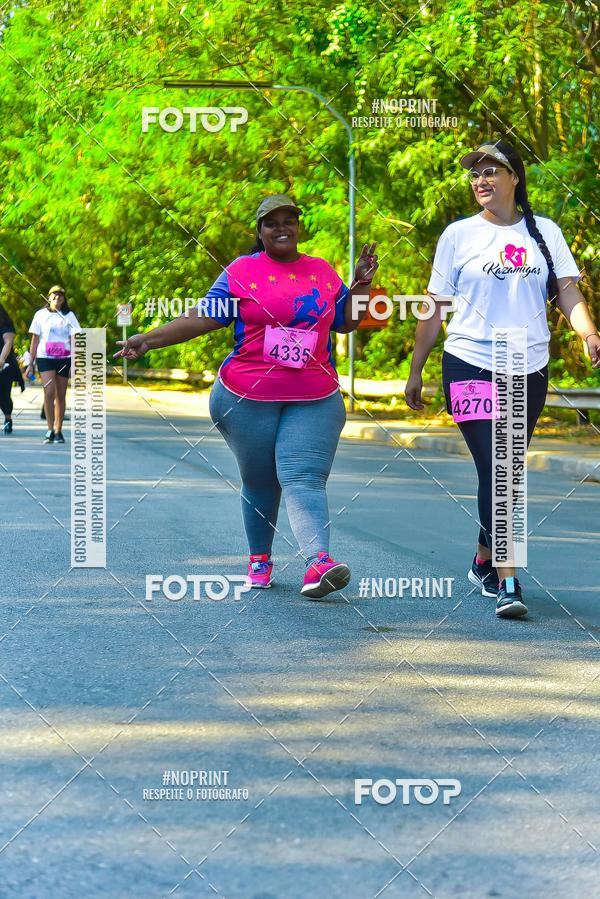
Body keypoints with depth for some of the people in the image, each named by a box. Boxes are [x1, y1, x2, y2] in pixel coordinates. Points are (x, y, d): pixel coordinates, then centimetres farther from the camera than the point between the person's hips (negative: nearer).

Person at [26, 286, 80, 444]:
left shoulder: (69, 316, 6)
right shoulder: (41, 315, 7)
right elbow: (34, 340, 10)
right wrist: (30, 364, 6)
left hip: (64, 359, 1)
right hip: (45, 358, -1)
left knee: (60, 396, 5)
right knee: (49, 392, -16)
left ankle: (58, 432, 13)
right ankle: (50, 430, -11)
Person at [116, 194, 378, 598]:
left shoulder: (324, 272, 12)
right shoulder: (241, 271, 2)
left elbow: (347, 322, 21)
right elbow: (203, 317, -1)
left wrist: (362, 284, 7)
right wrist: (149, 339, -10)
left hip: (314, 400, 1)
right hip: (248, 397, -1)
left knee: (304, 479, -16)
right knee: (259, 482, 9)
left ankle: (318, 562, -32)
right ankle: (260, 558, 27)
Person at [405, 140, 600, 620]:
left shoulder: (544, 232, 7)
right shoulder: (460, 235, 3)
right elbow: (435, 306, 6)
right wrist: (416, 370, 6)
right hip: (470, 367, -3)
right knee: (495, 472, -11)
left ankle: (484, 563, 30)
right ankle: (508, 584, -14)